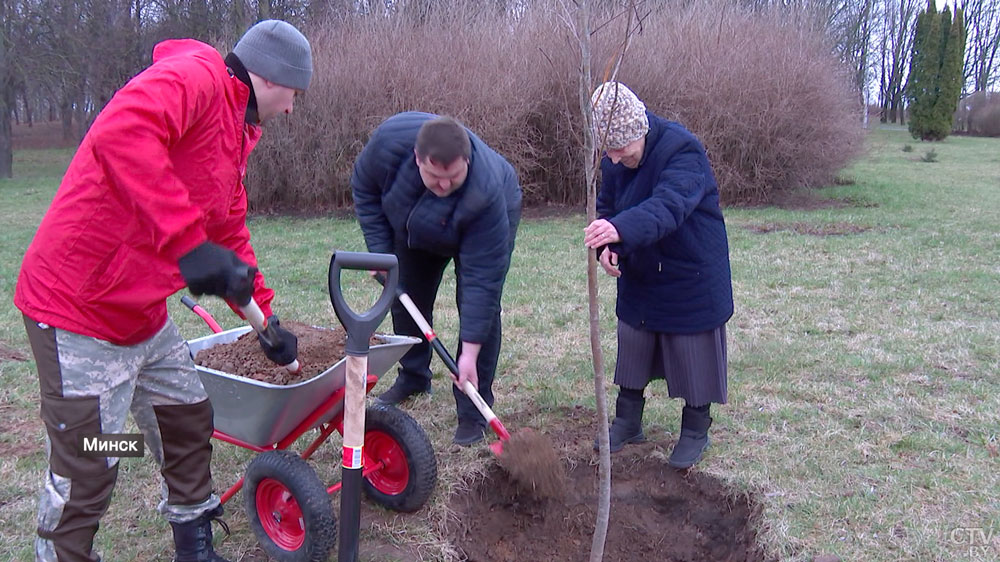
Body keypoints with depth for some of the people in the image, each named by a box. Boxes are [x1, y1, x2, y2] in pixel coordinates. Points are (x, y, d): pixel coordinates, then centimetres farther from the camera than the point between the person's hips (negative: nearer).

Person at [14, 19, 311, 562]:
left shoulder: (235, 134, 14)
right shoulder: (194, 75, -17)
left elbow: (230, 235, 21)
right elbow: (120, 135, -38)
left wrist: (267, 318, 23)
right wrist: (187, 243, -42)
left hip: (144, 314, 10)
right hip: (79, 311, -10)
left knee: (189, 421, 18)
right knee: (86, 473, 0)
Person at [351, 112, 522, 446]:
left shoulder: (486, 195, -44)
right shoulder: (391, 139, -36)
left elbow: (481, 279, -40)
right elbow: (364, 188, -13)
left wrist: (470, 353, -39)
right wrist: (380, 251, -16)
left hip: (491, 220, -4)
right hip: (415, 227, 4)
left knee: (479, 306, -15)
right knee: (407, 298, 10)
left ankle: (472, 413, -5)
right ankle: (413, 377, 34)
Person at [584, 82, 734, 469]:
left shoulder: (682, 151, -27)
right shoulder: (612, 161, -4)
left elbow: (668, 206, -43)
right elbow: (607, 206, 7)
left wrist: (621, 230, -62)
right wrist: (606, 245, -15)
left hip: (691, 278, -6)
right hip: (638, 275, 6)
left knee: (694, 357, 5)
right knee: (631, 349, 15)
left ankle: (695, 431, 24)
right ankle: (627, 422, 32)